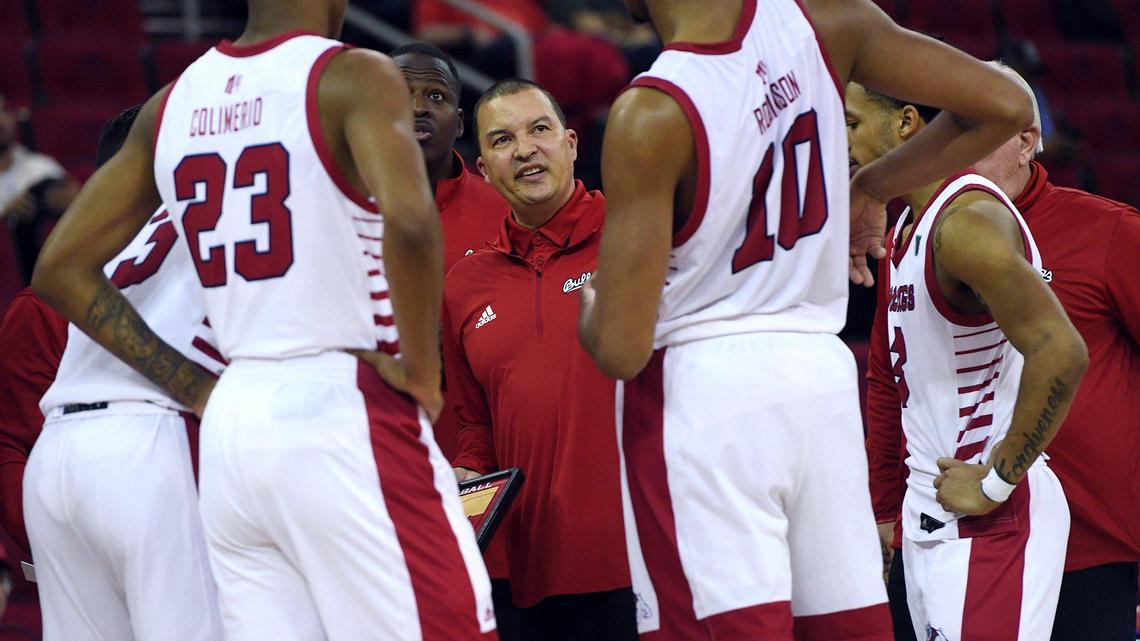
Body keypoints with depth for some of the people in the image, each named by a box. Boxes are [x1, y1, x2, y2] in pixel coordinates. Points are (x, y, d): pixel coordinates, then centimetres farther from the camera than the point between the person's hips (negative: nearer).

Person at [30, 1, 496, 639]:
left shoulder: (172, 103, 13)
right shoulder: (354, 77, -6)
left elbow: (61, 269, 15)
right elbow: (409, 220, -25)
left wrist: (197, 388, 14)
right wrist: (421, 372, -11)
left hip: (232, 427, 7)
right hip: (345, 415, -6)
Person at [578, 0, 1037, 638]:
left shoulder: (650, 117, -17)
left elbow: (622, 349, -16)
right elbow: (1004, 106, 2)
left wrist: (590, 307, 9)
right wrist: (870, 189, 13)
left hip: (702, 382, -6)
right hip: (823, 367, 6)